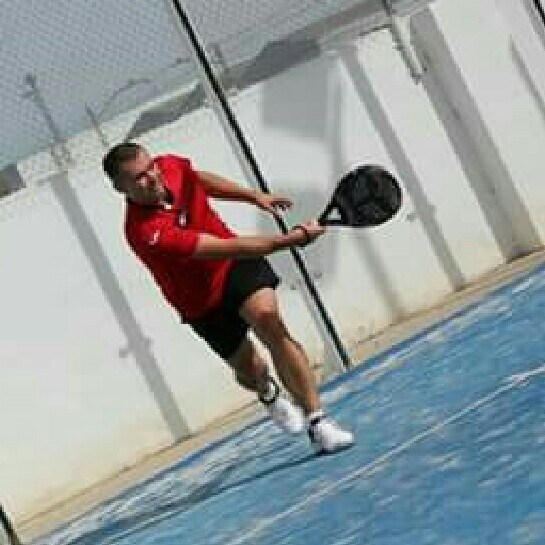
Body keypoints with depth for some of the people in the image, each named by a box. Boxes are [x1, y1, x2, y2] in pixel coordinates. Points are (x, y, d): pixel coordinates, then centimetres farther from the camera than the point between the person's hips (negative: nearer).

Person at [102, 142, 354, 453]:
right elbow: (227, 248, -39)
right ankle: (269, 393, 55)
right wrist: (292, 239, -40)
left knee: (267, 316, -26)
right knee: (248, 367, 13)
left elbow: (202, 181, 11)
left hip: (236, 265, 3)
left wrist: (255, 196, 9)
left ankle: (316, 421, -25)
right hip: (204, 305, -3)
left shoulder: (171, 166, -18)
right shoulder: (146, 233, -38)